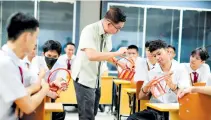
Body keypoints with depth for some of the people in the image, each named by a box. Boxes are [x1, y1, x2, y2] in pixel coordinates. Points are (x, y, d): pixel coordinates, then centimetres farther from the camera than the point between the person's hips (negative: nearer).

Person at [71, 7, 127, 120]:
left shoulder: (107, 34, 1)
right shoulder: (89, 31, -21)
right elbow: (91, 55, -34)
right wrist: (117, 53, -28)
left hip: (96, 79, 8)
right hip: (84, 78, -7)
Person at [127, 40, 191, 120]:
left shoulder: (180, 70, 5)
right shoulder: (152, 73, 16)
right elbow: (140, 97, 15)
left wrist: (172, 86, -23)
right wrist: (147, 87, -5)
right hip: (154, 110, 3)